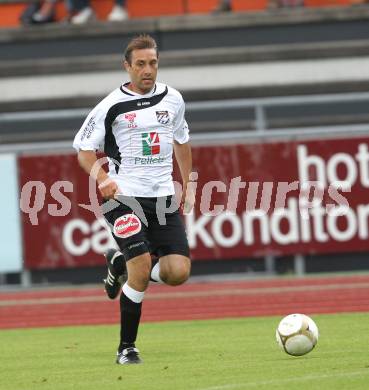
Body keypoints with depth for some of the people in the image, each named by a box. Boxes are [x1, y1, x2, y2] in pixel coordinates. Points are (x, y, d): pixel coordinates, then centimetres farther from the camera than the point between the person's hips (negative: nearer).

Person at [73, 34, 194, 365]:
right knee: (142, 270, -18)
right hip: (123, 197, -5)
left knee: (179, 272, -8)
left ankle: (121, 263, 23)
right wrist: (102, 179, -16)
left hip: (163, 197, 5)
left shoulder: (172, 99, 9)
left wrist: (187, 186, 19)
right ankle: (127, 347, -1)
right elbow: (84, 149, 1)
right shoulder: (112, 106, -4)